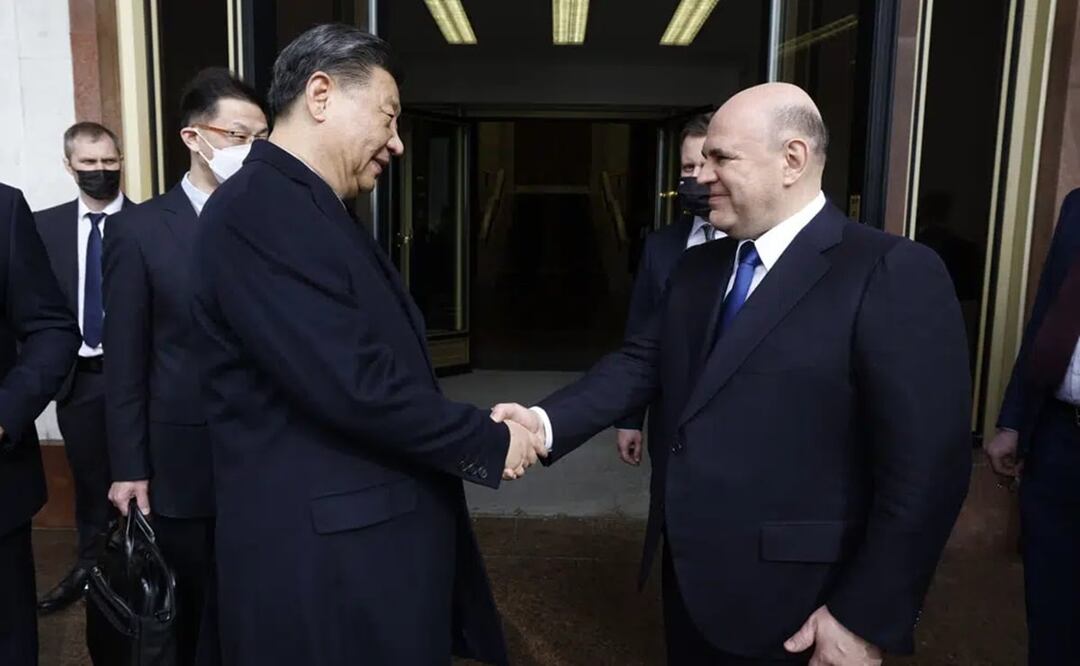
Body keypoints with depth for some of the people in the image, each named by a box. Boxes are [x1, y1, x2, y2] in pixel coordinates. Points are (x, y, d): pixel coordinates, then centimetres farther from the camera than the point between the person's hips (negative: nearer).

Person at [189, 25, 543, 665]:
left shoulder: (314, 210, 14)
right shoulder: (260, 208, -19)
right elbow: (352, 385, -26)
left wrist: (477, 428, 2)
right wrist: (488, 442, -13)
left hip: (369, 537, 10)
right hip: (326, 557, -10)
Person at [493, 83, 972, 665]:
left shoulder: (893, 273, -16)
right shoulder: (697, 267, 8)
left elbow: (926, 465, -18)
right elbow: (642, 363, 2)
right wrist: (546, 422, -14)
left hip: (789, 606, -6)